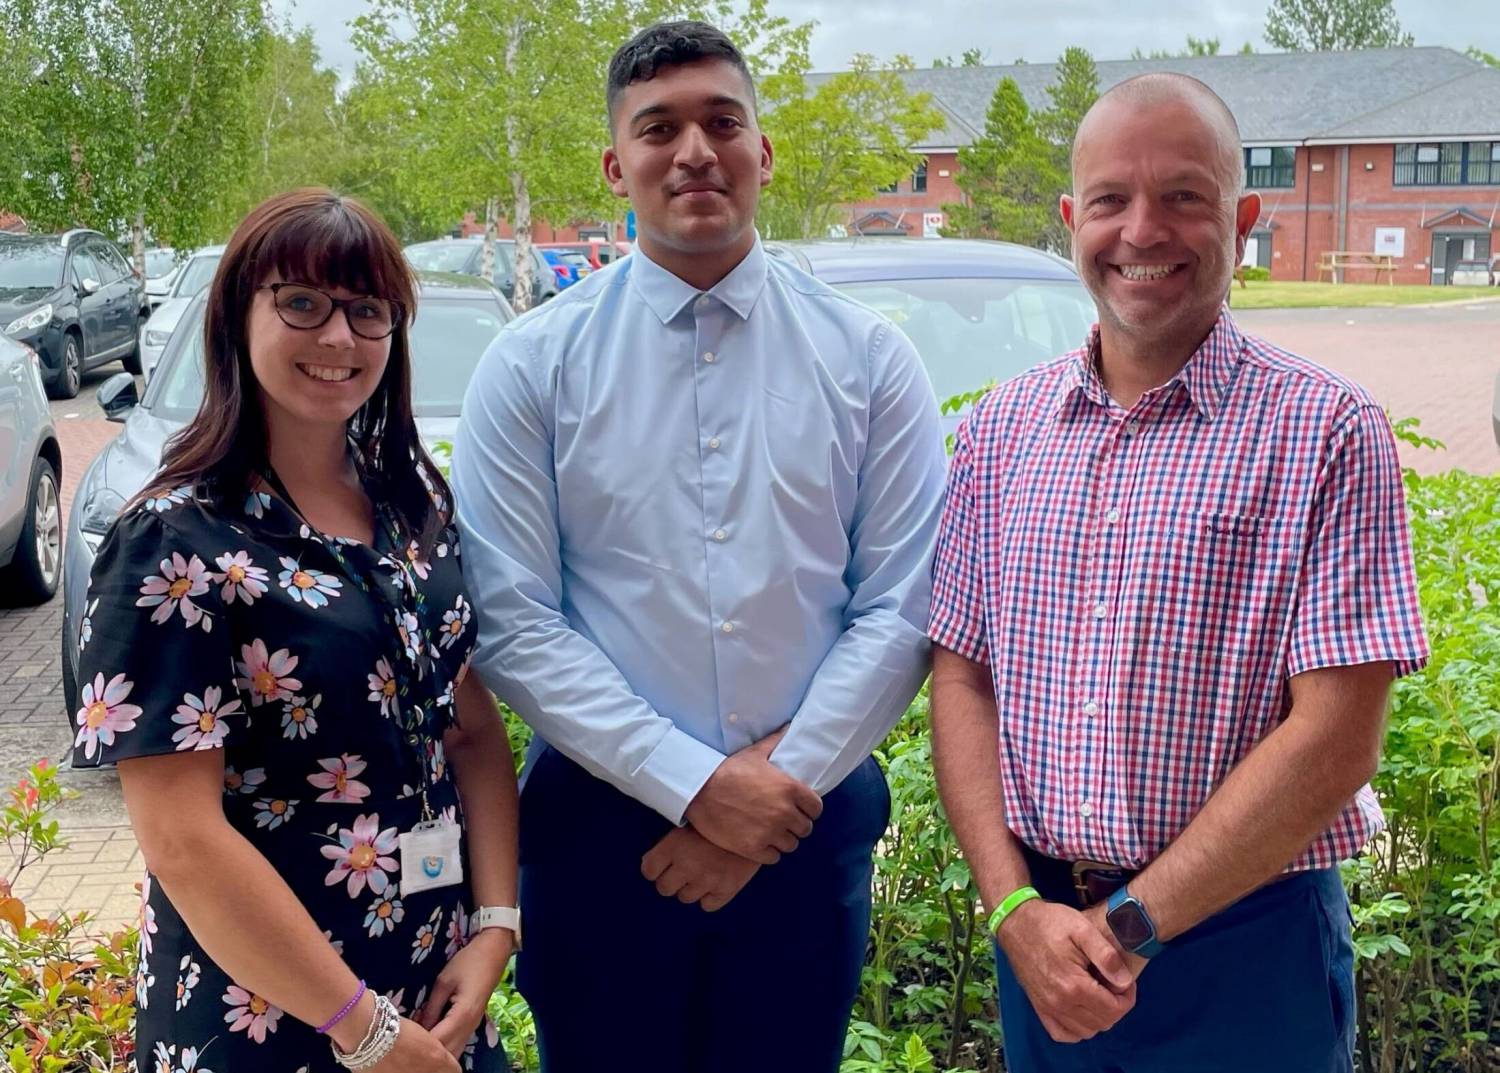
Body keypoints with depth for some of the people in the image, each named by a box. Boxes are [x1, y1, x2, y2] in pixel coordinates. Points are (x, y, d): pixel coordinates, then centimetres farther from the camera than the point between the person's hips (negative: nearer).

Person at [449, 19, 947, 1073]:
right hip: (601, 824, -1)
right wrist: (695, 784, -15)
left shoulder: (869, 357, 1)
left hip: (811, 826, 1)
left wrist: (780, 781, -11)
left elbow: (903, 607, -3)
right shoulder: (533, 364, -3)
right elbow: (512, 624, -8)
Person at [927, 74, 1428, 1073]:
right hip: (1037, 936, 3)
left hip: (1247, 944, -3)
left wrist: (1132, 923, -15)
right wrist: (1017, 908, -9)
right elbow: (962, 679, 3)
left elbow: (1335, 737, -14)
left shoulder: (1329, 432, -9)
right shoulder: (1002, 428, 3)